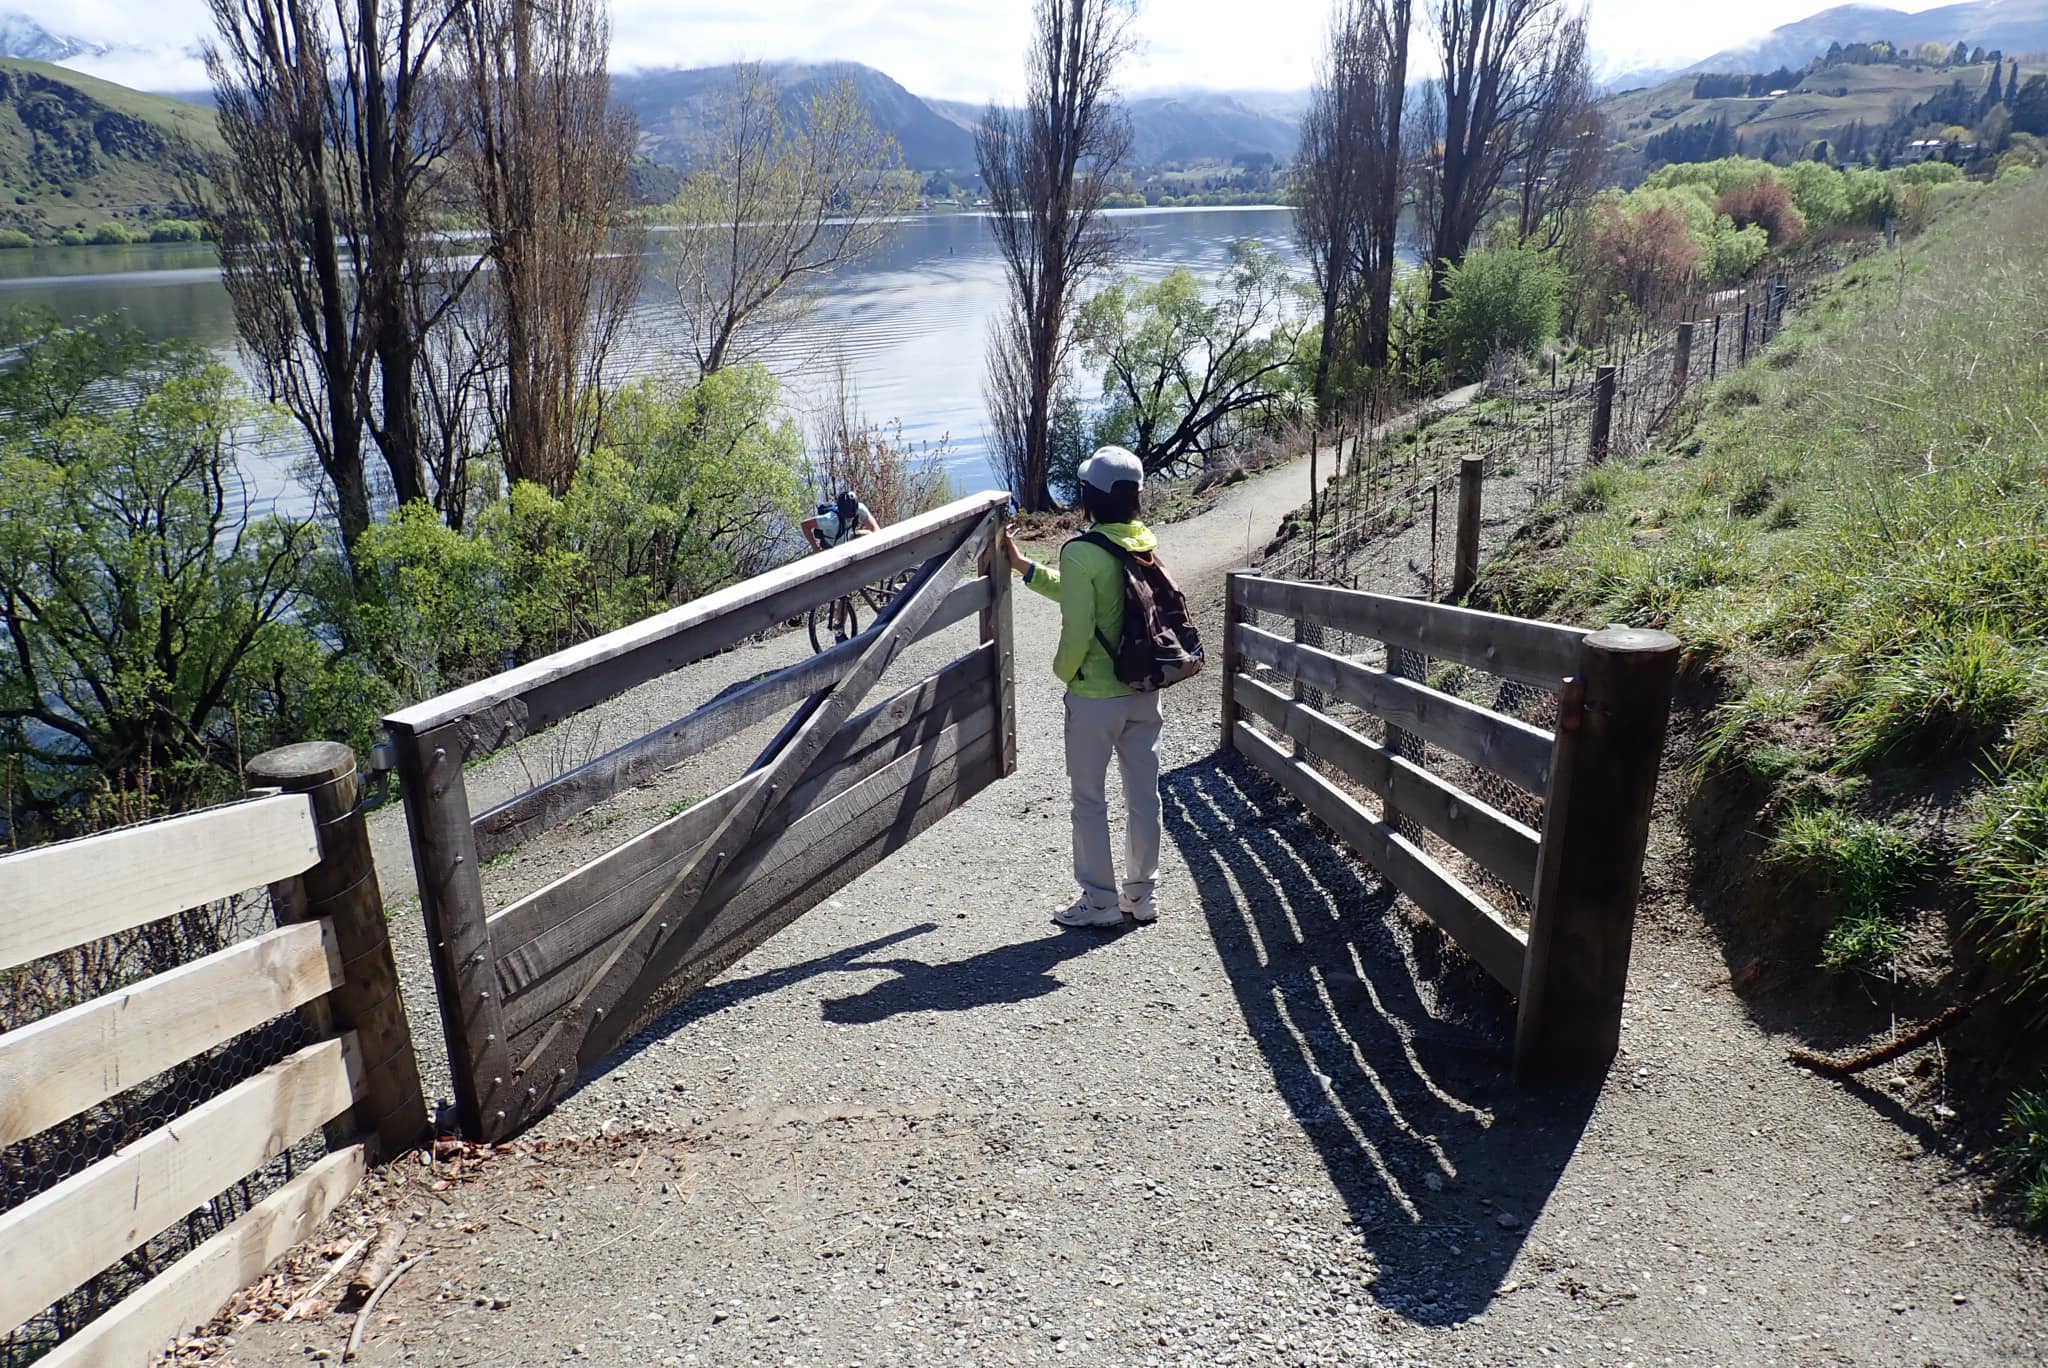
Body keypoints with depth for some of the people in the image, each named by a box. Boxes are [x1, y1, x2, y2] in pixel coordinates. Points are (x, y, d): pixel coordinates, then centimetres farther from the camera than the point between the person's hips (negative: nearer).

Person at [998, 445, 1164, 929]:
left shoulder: (1081, 552, -18)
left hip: (1094, 695, -6)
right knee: (1144, 794, 13)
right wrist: (1022, 566, 17)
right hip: (1144, 690, 7)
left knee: (1090, 800, 7)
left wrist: (1063, 671, -2)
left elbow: (1077, 629, -22)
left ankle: (1100, 901, 15)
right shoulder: (1146, 545, 4)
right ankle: (1142, 894, 24)